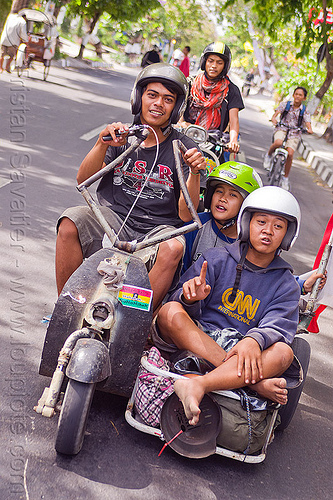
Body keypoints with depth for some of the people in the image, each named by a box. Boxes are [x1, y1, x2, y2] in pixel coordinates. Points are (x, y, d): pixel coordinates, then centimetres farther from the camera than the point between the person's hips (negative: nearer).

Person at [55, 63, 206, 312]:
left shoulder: (183, 148, 2)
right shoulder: (123, 136, 9)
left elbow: (185, 214, -5)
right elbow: (83, 180, -3)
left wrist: (195, 173, -21)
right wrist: (103, 144, -18)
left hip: (157, 230, -1)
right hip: (113, 220, 2)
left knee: (173, 247, -34)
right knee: (70, 221, -25)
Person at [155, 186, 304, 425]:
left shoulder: (286, 285, 10)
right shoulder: (217, 259, 9)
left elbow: (277, 327, -7)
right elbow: (185, 307, 1)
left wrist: (254, 340, -31)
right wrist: (190, 299, -26)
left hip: (242, 352, 0)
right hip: (198, 337, 0)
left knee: (283, 352, -29)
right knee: (170, 312, -29)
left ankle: (199, 385, -47)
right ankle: (253, 382, -34)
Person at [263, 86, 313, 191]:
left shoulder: (304, 111, 1)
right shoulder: (285, 105, 2)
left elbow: (308, 123, -10)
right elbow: (277, 111, -11)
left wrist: (309, 129, -32)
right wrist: (273, 118, -33)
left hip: (294, 133, 1)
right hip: (282, 129, -1)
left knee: (290, 154, -18)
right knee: (278, 142, -35)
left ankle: (285, 178, 0)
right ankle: (268, 156, 0)